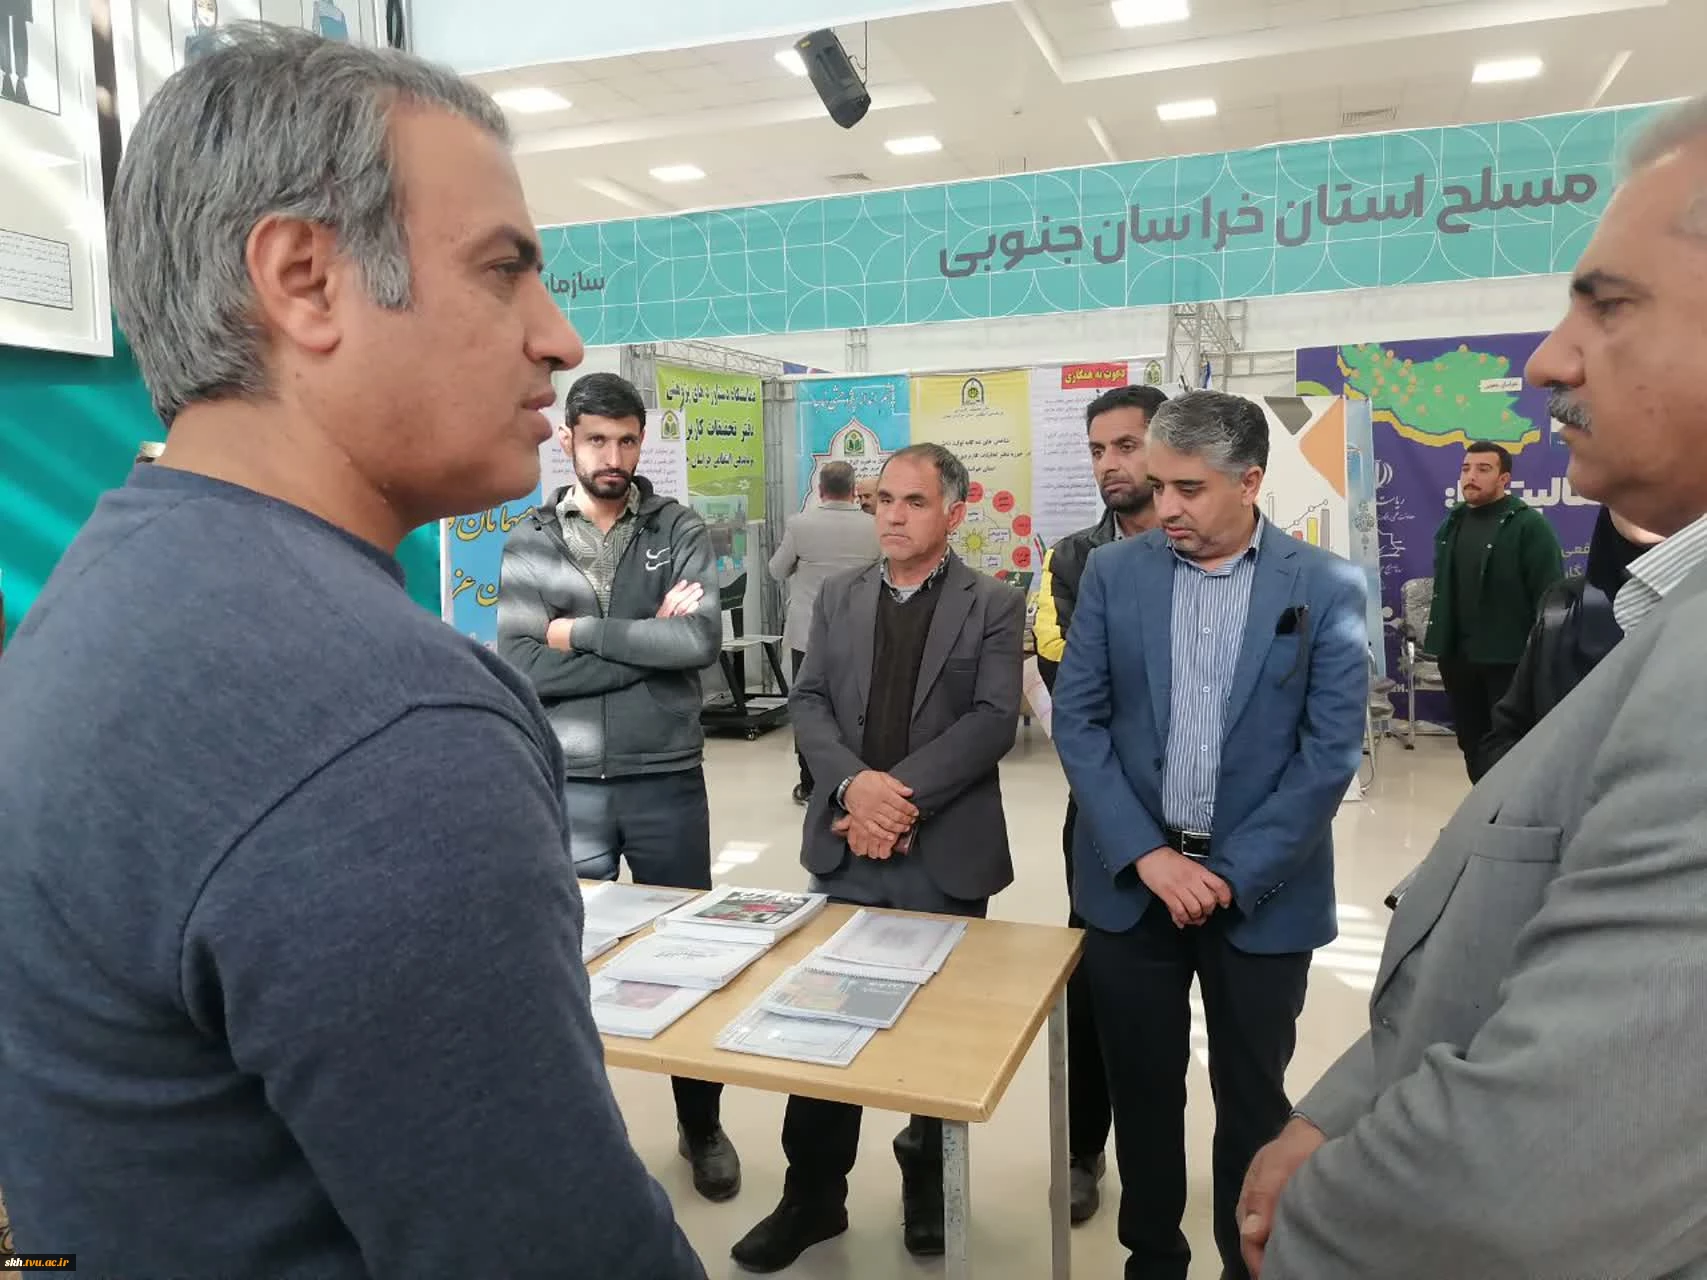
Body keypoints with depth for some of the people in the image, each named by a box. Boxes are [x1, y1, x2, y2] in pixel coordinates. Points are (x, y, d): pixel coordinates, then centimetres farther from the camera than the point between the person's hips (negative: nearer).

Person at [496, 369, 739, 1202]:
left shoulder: (681, 533, 0)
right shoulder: (528, 545, 1)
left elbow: (701, 642, -16)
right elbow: (521, 672, -11)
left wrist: (581, 634, -12)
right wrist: (647, 640, -14)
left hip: (666, 783, 0)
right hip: (565, 789, 1)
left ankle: (702, 1126, 35)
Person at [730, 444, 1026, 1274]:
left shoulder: (994, 605, -2)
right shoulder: (837, 597, 9)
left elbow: (993, 719, -12)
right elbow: (808, 702, 0)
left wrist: (905, 795, -20)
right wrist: (854, 784, -17)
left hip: (946, 853, -2)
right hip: (847, 847, 3)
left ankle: (930, 1181, 36)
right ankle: (814, 1193, 26)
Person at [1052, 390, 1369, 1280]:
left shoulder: (1326, 587, -6)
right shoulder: (1113, 573, -1)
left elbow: (1331, 752, -8)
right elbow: (1076, 720, -3)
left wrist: (1233, 874, -13)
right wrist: (1147, 854, -12)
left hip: (1263, 889, -1)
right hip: (1132, 878, 2)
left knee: (1252, 1098, 14)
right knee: (1142, 1088, 14)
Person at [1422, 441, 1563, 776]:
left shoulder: (1528, 525, -8)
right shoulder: (1453, 523, 12)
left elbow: (1549, 595, -12)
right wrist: (1439, 642, 11)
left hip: (1509, 658, -6)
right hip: (1458, 656, 6)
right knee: (1471, 741, 15)